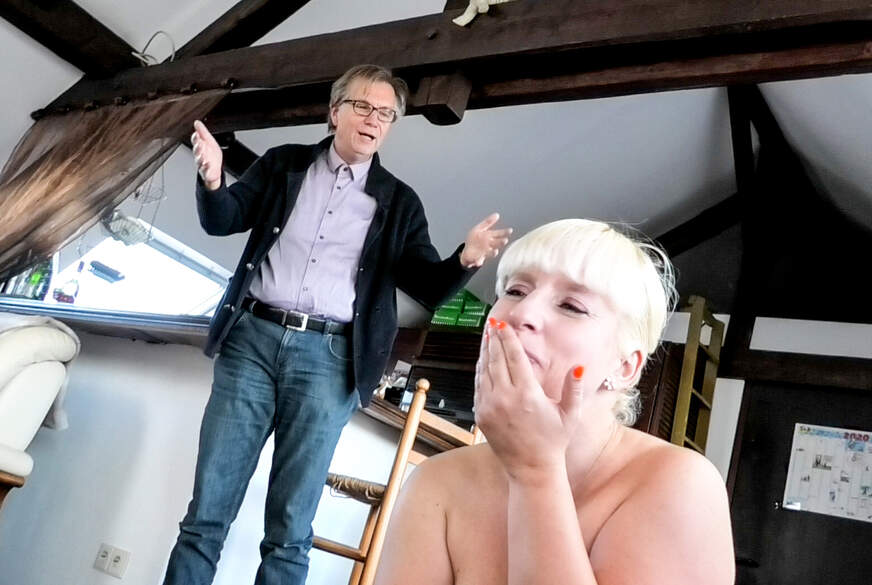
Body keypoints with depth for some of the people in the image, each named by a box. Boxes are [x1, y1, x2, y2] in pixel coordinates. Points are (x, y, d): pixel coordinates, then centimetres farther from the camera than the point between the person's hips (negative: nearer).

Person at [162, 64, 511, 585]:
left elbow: (429, 288, 7)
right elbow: (223, 221, 8)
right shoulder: (284, 164, 13)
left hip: (328, 358, -1)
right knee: (207, 512, 3)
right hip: (252, 338, 1)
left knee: (291, 528, 0)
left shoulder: (399, 202, 11)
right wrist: (213, 180, -14)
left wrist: (465, 260, -14)